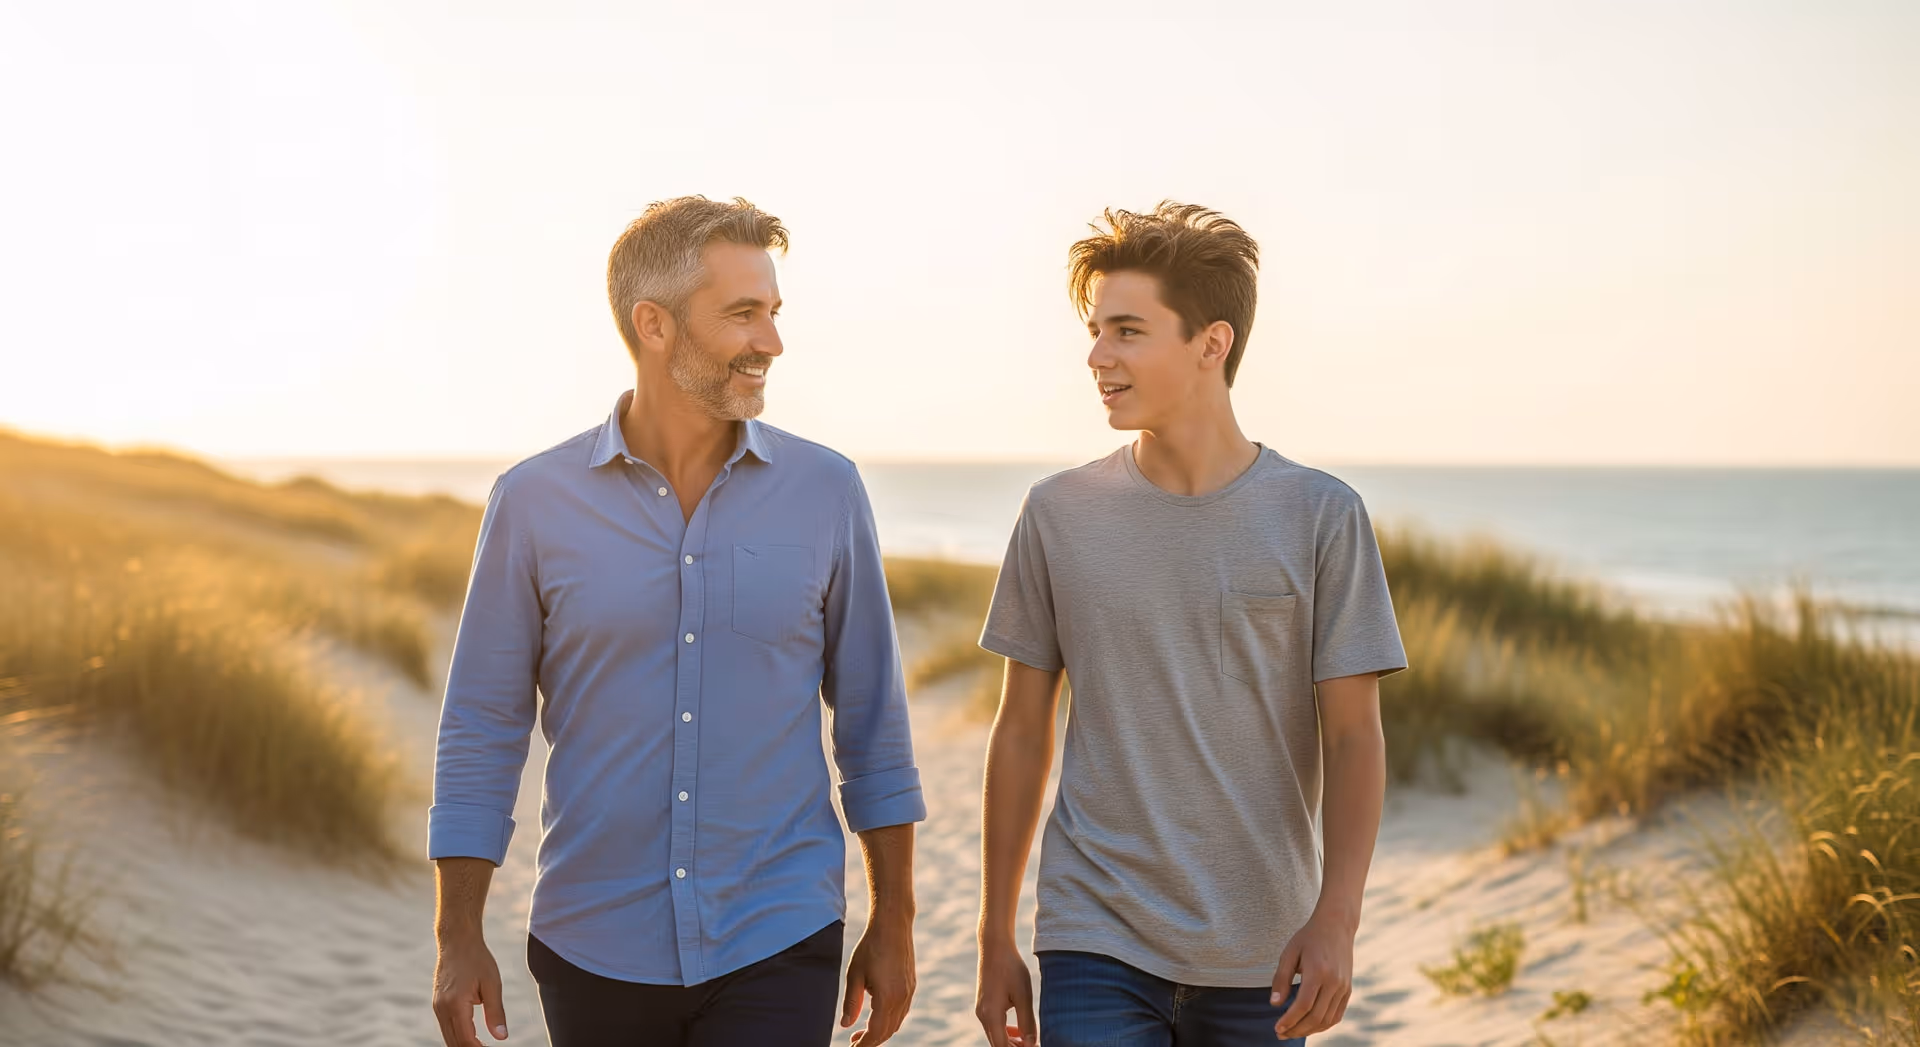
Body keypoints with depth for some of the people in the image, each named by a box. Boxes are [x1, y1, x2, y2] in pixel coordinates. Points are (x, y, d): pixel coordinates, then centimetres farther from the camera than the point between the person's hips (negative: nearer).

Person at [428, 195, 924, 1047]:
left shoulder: (824, 491, -1)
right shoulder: (535, 503, -3)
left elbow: (872, 721, 5)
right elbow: (482, 729, 1)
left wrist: (893, 924, 5)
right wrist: (458, 941, -2)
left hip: (776, 946, 0)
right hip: (595, 949, 1)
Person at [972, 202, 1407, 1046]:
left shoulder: (1320, 516, -4)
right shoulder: (1060, 514, 1)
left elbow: (1354, 738, -2)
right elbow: (1022, 730, 6)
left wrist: (1336, 917, -14)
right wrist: (995, 938, 7)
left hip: (1260, 958, 0)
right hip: (1095, 945, 0)